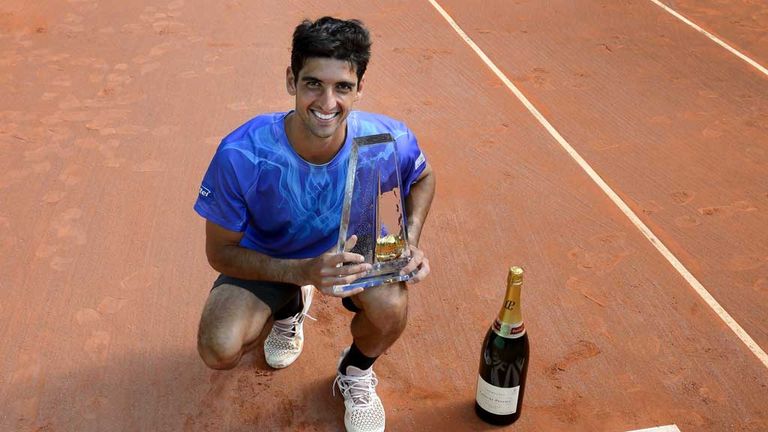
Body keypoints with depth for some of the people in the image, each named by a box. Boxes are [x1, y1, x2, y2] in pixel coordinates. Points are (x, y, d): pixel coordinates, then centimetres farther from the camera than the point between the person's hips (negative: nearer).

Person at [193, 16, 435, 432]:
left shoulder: (388, 140, -27)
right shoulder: (240, 155, -33)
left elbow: (422, 177, -1)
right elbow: (220, 252, -21)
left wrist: (410, 241, -18)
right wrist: (300, 272, -37)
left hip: (355, 245, 0)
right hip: (268, 256, 0)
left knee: (390, 309, -32)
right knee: (219, 350, -22)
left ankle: (355, 373, 8)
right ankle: (290, 308, 17)